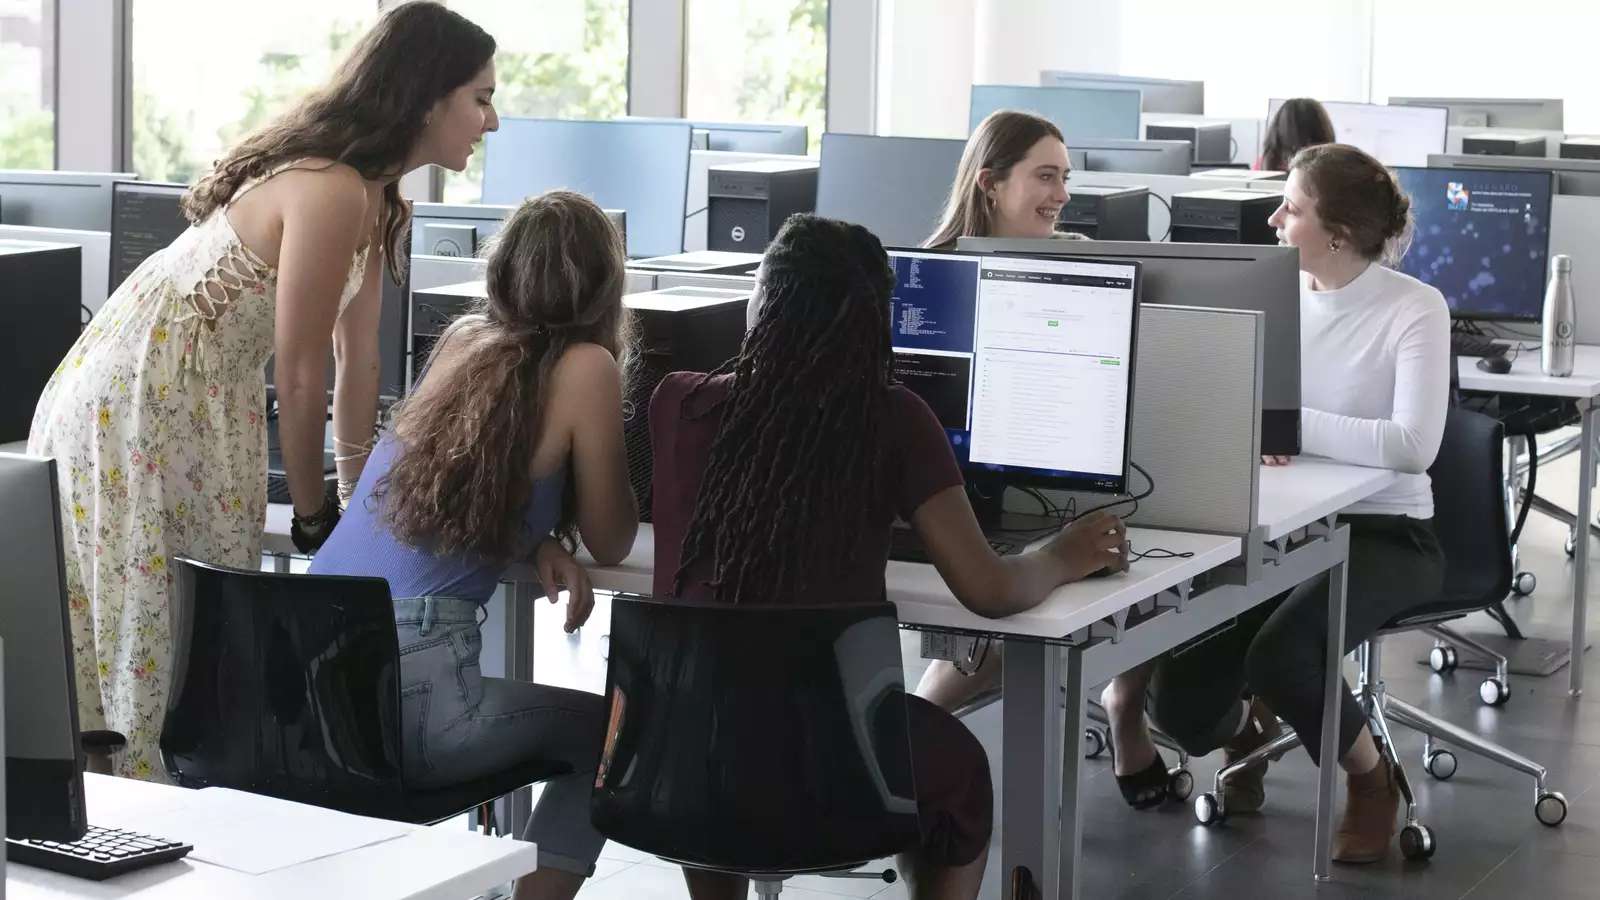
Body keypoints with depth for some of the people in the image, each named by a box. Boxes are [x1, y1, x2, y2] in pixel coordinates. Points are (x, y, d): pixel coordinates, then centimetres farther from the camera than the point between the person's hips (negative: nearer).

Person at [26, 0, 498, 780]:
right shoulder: (331, 192, -24)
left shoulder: (373, 194, 6)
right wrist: (314, 514, -6)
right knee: (148, 629, -2)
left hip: (194, 404, 10)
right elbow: (301, 374, -19)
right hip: (133, 403, -10)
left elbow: (357, 357, 10)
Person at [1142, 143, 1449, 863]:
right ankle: (1246, 726, 28)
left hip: (1383, 534, -5)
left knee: (1281, 652, -32)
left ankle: (1372, 780, 0)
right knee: (1180, 703, -12)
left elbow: (1414, 445, -24)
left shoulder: (1414, 308, -12)